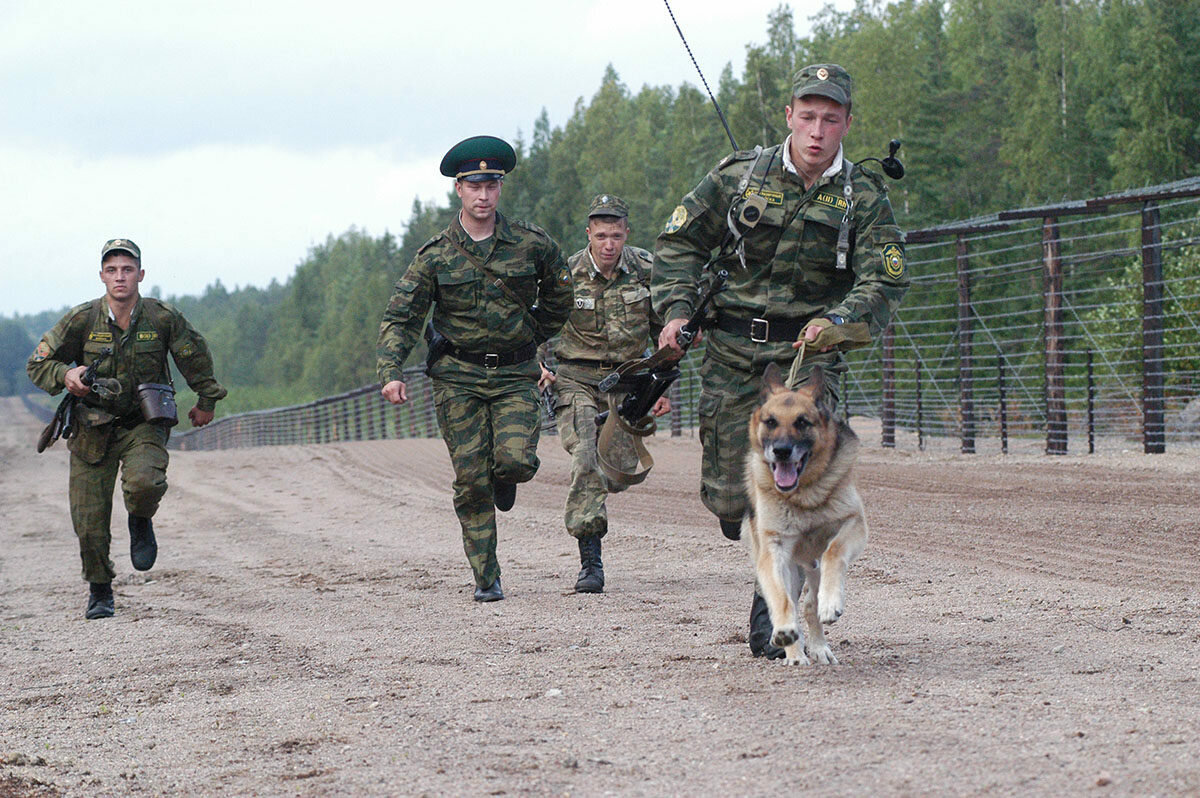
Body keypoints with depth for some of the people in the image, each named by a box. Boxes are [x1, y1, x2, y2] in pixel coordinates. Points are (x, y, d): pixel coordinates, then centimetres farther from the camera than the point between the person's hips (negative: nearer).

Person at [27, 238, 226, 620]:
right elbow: (38, 363, 0)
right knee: (89, 523, -1)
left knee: (145, 483, -31)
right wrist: (65, 375, -21)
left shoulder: (163, 318, -9)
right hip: (92, 428, 1)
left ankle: (141, 522, 6)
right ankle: (100, 592, 24)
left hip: (144, 424, -1)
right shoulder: (82, 319, -9)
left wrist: (207, 401, 20)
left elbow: (196, 357, 10)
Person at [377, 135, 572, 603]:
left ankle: (504, 477, 19)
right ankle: (486, 578, 6)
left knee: (517, 461, -20)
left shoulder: (531, 245, -1)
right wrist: (391, 371, -15)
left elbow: (558, 296, 18)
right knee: (471, 479, -4)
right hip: (458, 377, 0)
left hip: (514, 375, 0)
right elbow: (401, 317, -2)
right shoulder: (436, 255, -2)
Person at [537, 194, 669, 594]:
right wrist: (540, 366, -13)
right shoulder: (566, 275, -10)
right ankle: (590, 561, -19)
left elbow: (663, 330, 8)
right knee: (586, 458, -21)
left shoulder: (646, 270, -4)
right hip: (576, 377, -2)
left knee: (621, 473, 0)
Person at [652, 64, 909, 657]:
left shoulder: (864, 197, 0)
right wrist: (676, 309, -4)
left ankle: (773, 611, -6)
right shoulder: (740, 176, 3)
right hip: (732, 349, 1)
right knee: (728, 498, -1)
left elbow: (884, 282, -7)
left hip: (809, 352, -1)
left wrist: (838, 320, -25)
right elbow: (680, 242, 11)